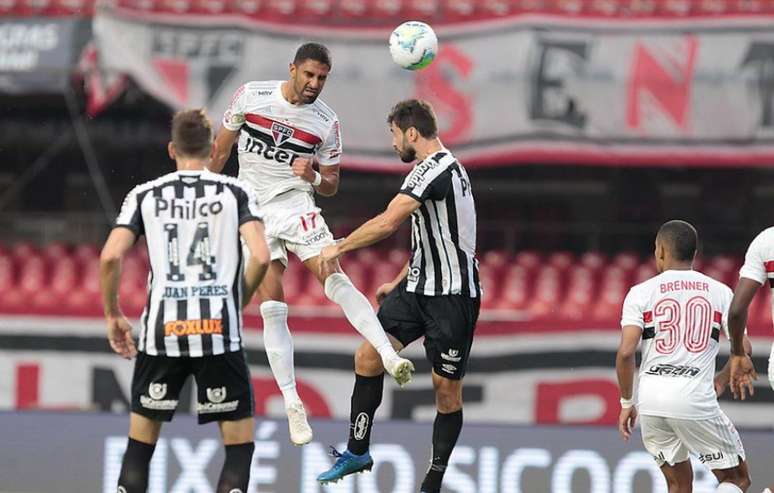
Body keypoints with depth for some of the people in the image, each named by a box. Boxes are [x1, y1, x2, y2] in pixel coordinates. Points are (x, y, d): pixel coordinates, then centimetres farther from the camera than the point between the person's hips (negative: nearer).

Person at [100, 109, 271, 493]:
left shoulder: (145, 195, 8)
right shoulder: (235, 192, 5)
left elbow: (110, 257, -3)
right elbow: (260, 257, -8)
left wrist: (113, 316, 11)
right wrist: (237, 303, 10)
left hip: (162, 332, 1)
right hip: (219, 331, -1)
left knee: (140, 444, 13)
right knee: (240, 443, 7)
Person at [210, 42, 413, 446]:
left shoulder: (326, 123, -3)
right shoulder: (250, 96, -4)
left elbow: (331, 187, 7)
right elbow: (222, 148, 10)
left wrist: (314, 177, -16)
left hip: (298, 208, 0)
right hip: (252, 212, 0)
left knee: (335, 280, -23)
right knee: (272, 309, -6)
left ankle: (389, 356, -33)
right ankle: (292, 404, -3)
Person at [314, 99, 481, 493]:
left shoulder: (434, 169, -18)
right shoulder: (443, 167, 16)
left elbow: (387, 223, -25)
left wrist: (339, 247, -14)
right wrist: (398, 283, 28)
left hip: (452, 295, -10)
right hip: (419, 288, 10)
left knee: (446, 388, -1)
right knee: (368, 357, 2)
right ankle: (357, 452, 12)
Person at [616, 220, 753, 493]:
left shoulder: (641, 293, 5)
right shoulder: (720, 292, 6)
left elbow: (626, 352, -5)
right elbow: (744, 348, 1)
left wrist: (627, 403, 7)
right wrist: (722, 380, 21)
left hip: (651, 399, 2)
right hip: (696, 398, -2)